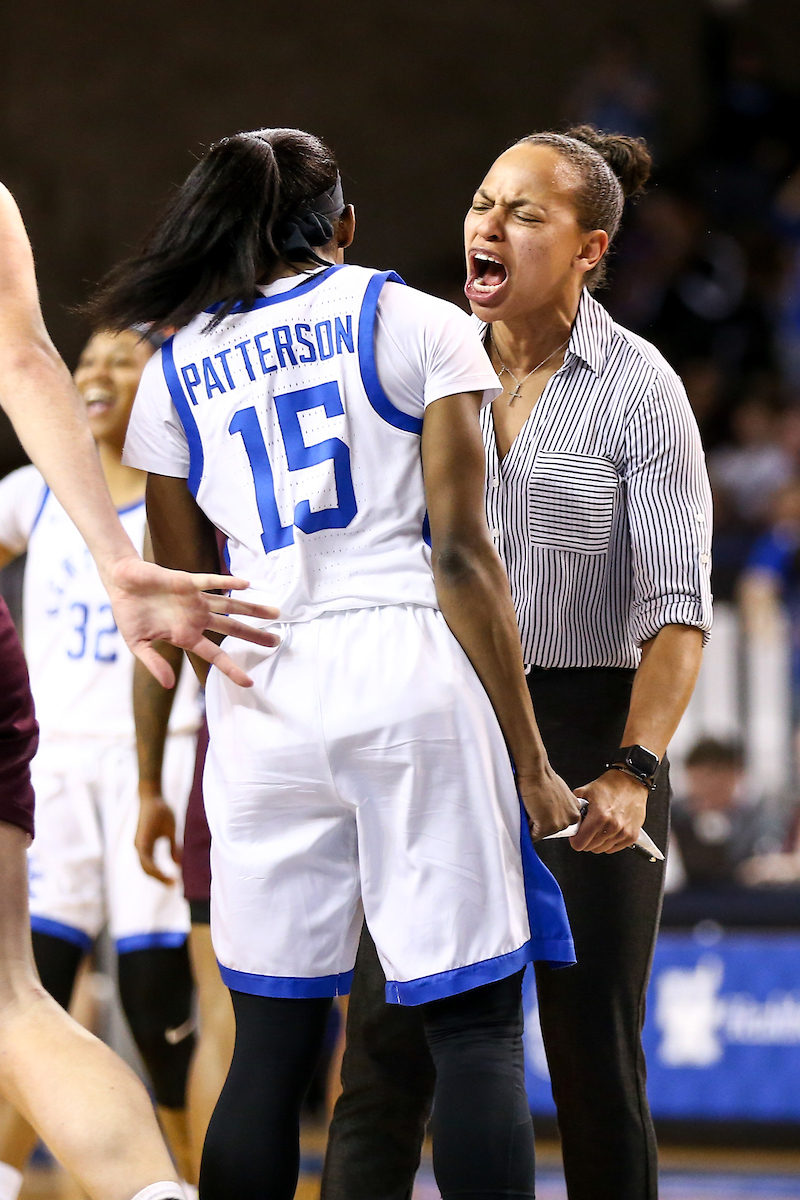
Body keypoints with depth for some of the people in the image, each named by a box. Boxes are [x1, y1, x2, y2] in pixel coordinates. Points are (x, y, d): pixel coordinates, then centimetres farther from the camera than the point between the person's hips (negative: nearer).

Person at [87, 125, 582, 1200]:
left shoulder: (172, 373, 14)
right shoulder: (418, 325, 5)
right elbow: (463, 556, -3)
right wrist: (529, 758, -2)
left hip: (260, 699, 3)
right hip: (416, 677, -3)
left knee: (270, 1047, 7)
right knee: (476, 1028, -3)